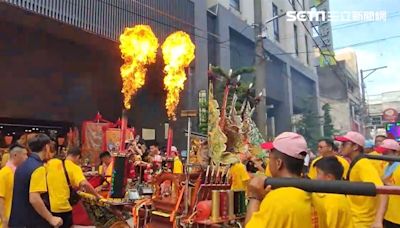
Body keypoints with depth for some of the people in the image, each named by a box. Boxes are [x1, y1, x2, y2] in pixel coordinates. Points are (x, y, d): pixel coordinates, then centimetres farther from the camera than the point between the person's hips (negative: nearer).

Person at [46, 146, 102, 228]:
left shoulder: (51, 162, 2)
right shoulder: (75, 168, -12)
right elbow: (84, 184, -25)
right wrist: (97, 195, -15)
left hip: (47, 206, 5)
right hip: (62, 207, -4)